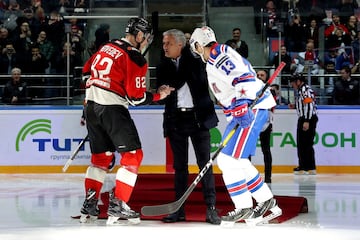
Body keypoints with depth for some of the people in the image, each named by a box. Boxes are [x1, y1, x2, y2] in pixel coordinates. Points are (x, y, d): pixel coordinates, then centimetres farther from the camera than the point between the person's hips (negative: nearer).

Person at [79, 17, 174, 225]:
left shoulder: (106, 48, 14)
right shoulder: (135, 58, -10)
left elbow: (87, 71, 22)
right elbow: (136, 97, -12)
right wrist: (159, 95, 3)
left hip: (92, 105, 8)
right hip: (113, 108, -8)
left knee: (101, 156, 18)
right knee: (133, 154, 0)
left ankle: (89, 205, 14)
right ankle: (117, 205, -5)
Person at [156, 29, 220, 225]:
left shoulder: (195, 60, 1)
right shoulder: (163, 67, 9)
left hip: (198, 117, -3)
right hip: (175, 119, 3)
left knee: (204, 162, -5)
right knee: (180, 165, 8)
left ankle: (211, 208, -4)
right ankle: (179, 209, 12)